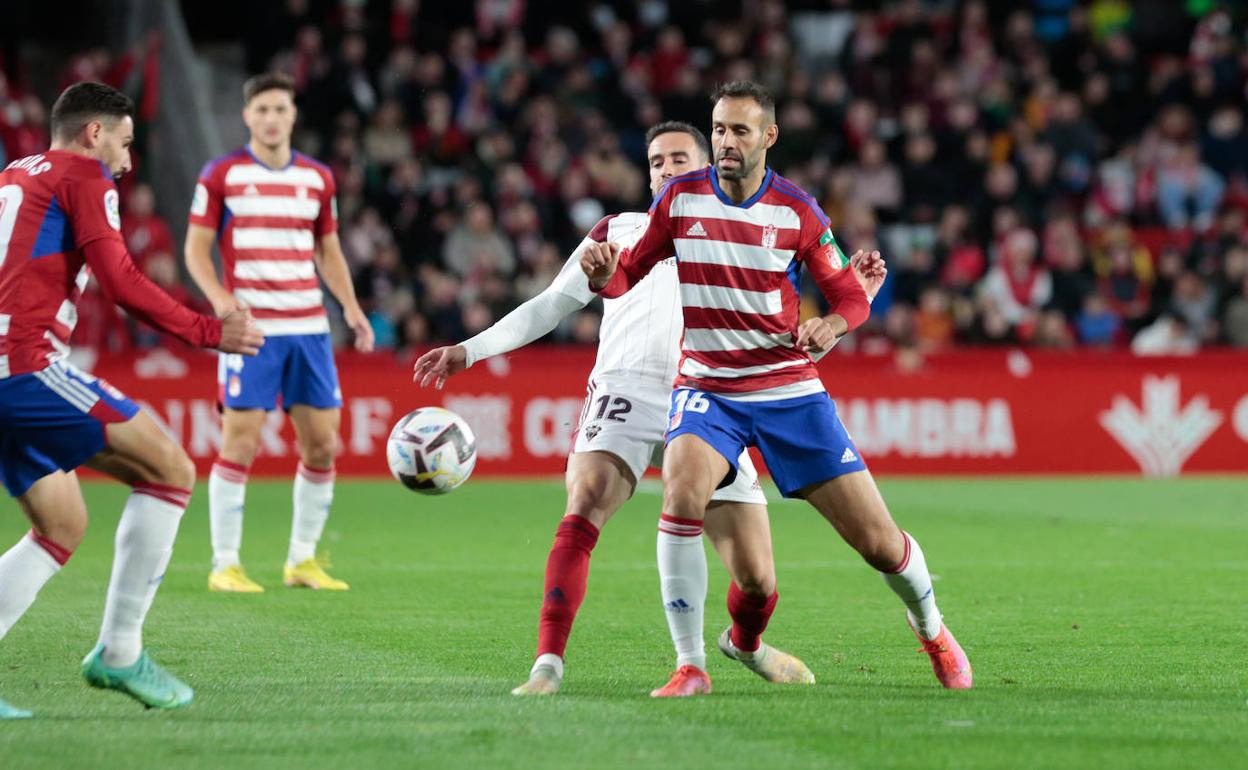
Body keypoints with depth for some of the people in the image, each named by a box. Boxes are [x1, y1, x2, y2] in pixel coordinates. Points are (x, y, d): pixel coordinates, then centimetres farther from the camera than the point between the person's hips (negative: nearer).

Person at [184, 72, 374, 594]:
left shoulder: (317, 178, 12)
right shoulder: (221, 174, 0)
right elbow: (196, 247, 1)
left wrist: (351, 306, 5)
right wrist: (218, 296, -17)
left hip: (309, 326, 4)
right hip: (251, 329, -4)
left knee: (322, 443, 3)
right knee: (240, 442, -8)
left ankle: (302, 560, 15)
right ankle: (225, 565, 0)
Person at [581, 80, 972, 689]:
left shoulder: (797, 211, -5)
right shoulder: (679, 199, -2)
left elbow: (852, 297, 2)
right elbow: (627, 276, 5)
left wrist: (831, 325, -21)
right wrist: (603, 272, -19)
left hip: (788, 388, 0)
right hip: (705, 387, 0)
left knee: (878, 542, -2)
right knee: (682, 490, -33)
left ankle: (931, 628, 32)